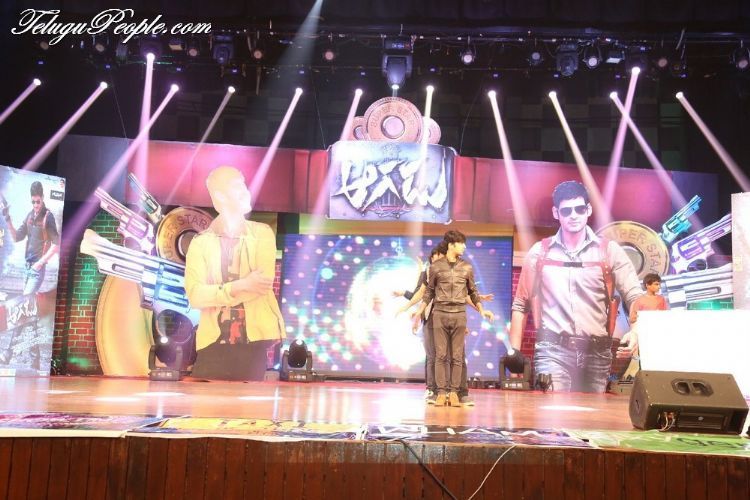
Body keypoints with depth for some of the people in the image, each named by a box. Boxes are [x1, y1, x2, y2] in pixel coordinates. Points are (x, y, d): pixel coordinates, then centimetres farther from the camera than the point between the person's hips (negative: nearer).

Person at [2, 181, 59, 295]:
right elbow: (16, 238, 11)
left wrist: (40, 262, -17)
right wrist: (8, 219, -2)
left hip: (38, 267, -7)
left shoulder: (48, 216, -12)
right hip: (27, 265, 7)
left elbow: (56, 245, -15)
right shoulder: (30, 216, 8)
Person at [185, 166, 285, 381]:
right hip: (214, 343, 0)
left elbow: (264, 281, -9)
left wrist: (216, 294, -10)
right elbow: (195, 294, -7)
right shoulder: (200, 243, 6)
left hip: (257, 340, 0)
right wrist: (241, 286, -18)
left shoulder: (262, 233, 6)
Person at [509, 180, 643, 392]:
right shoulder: (539, 252, 6)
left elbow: (636, 298, 0)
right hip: (552, 350, -1)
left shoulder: (609, 251, 4)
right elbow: (520, 305, 11)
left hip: (596, 352, 1)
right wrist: (515, 351, 5)